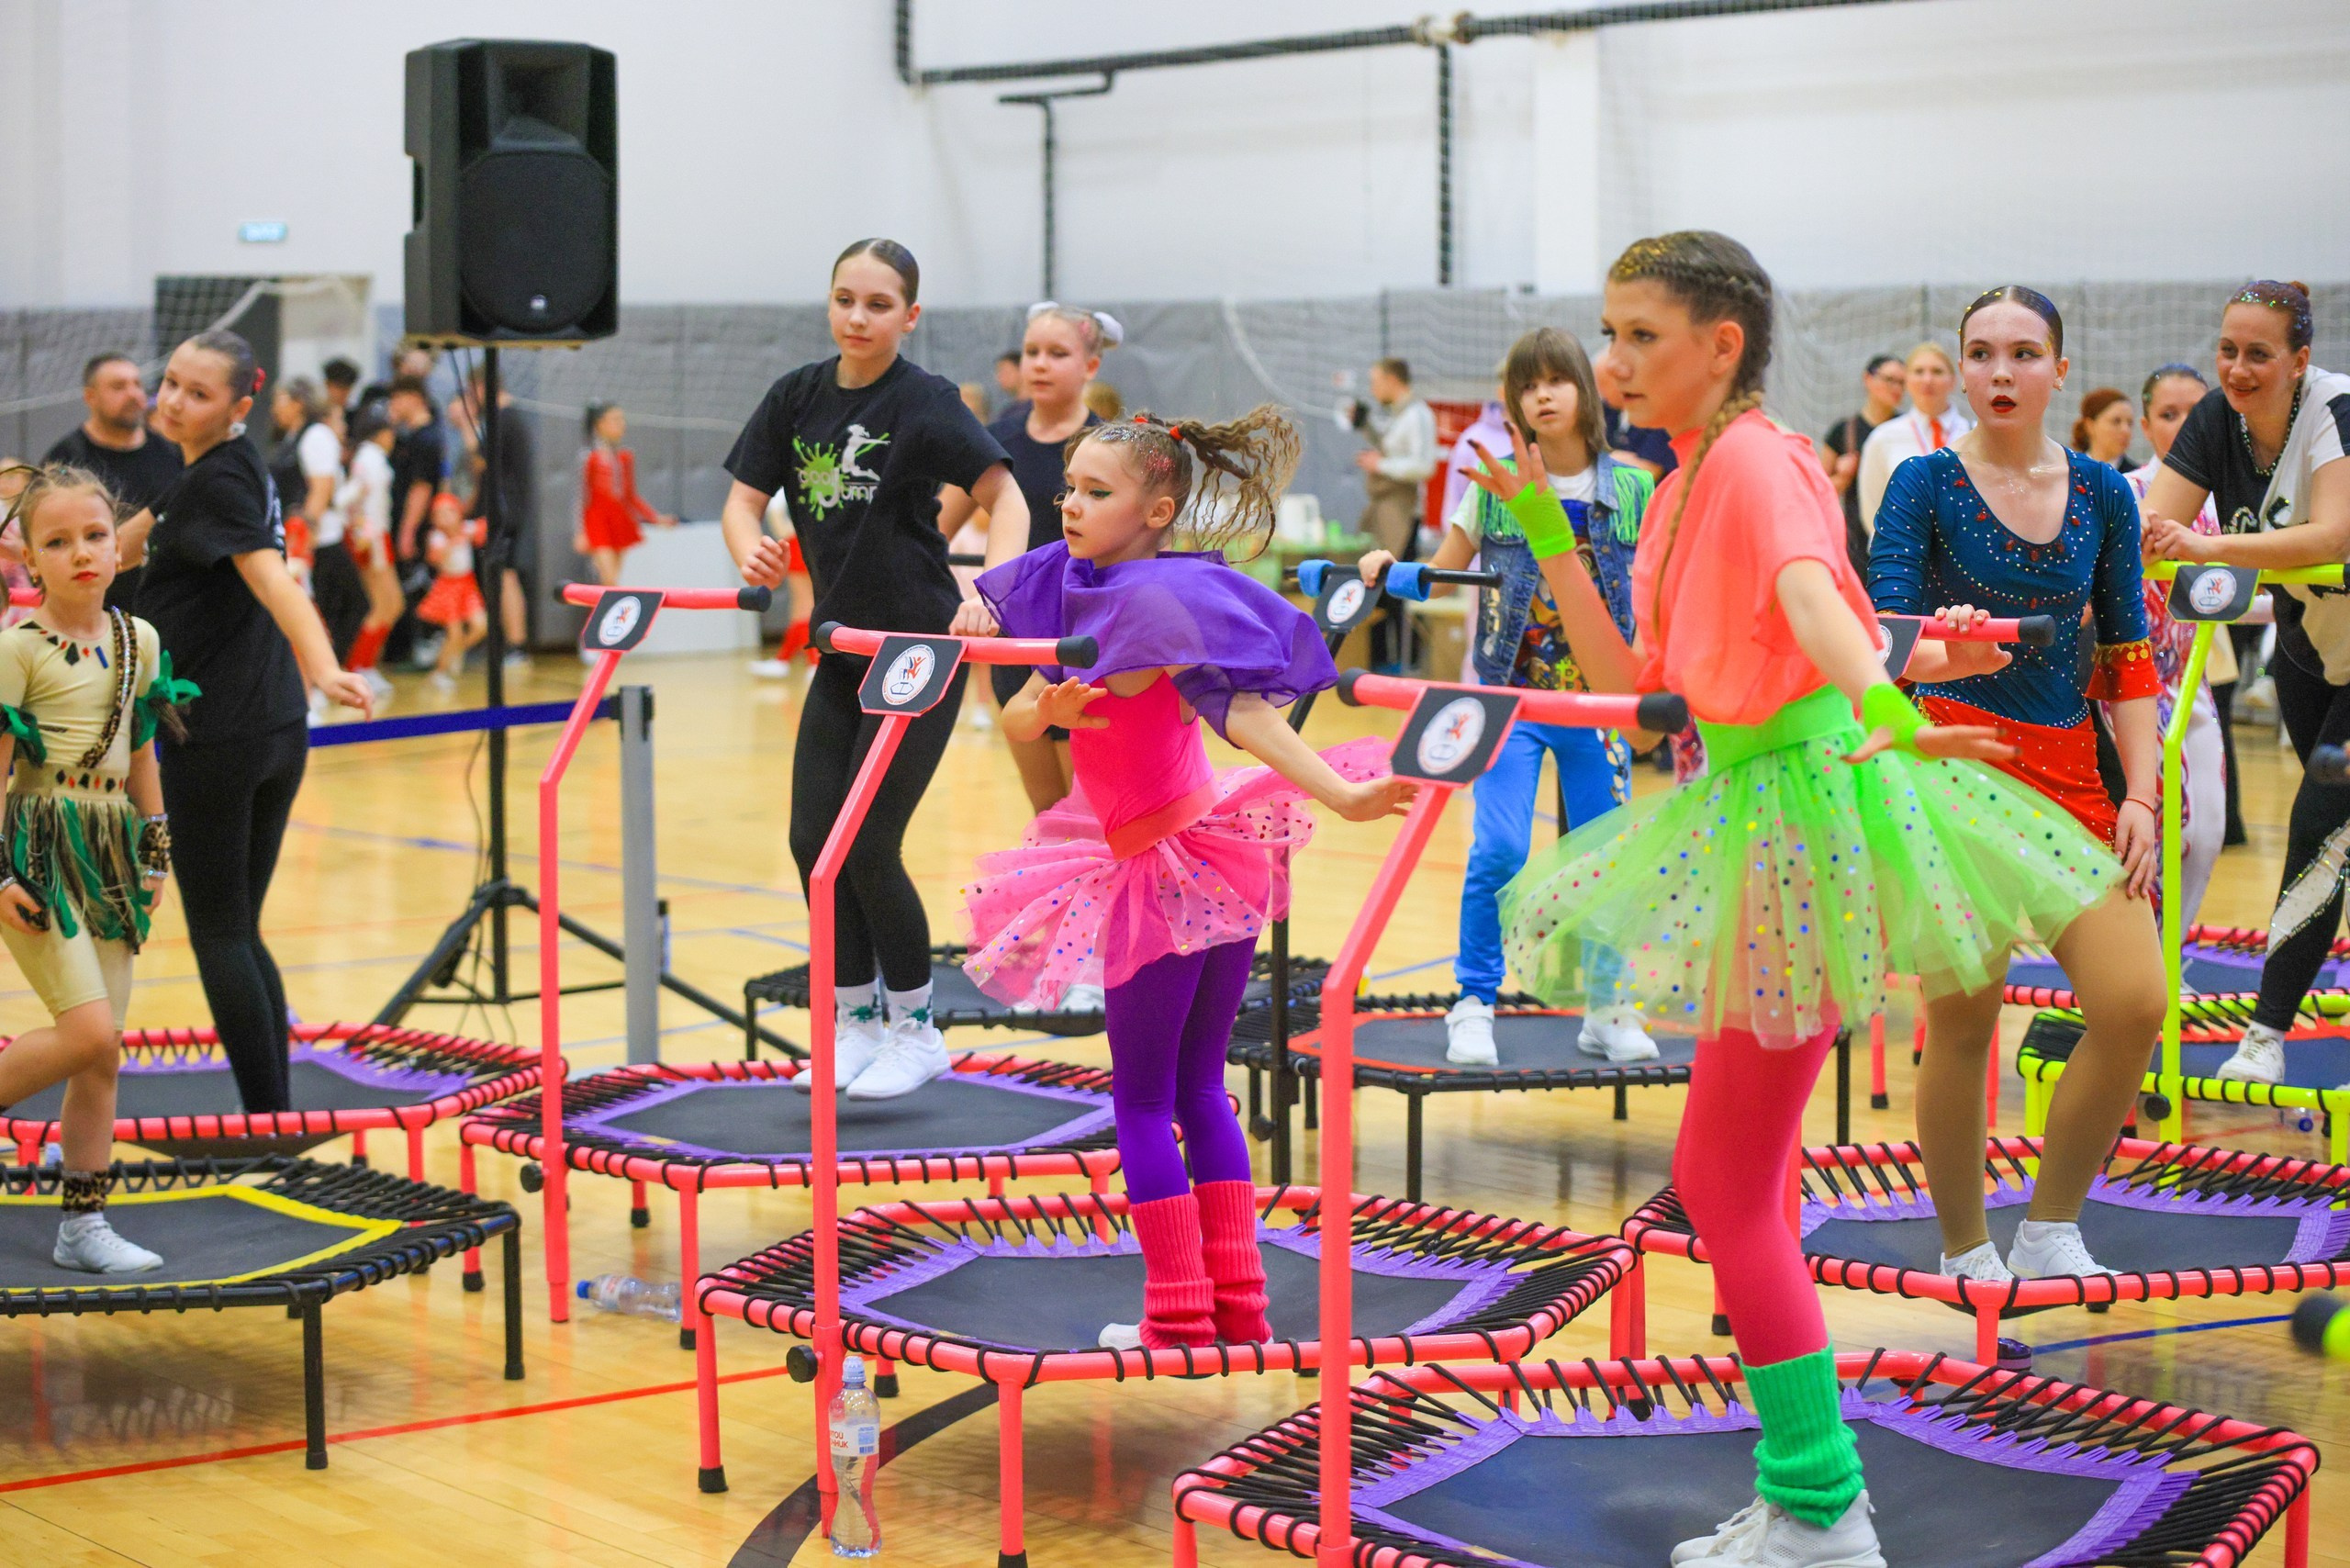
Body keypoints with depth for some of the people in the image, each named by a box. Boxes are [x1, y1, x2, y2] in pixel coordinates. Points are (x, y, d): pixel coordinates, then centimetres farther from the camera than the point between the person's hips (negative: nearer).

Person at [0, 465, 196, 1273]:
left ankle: (82, 1225, 15)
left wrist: (156, 852, 18)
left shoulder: (140, 641, 8)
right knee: (89, 1033, -18)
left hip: (110, 849, 6)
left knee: (102, 1054, 7)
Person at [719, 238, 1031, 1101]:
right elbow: (743, 498, 3)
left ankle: (916, 1030, 10)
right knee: (812, 839, 4)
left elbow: (1003, 495, -19)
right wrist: (753, 551, -20)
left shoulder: (926, 401, -12)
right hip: (842, 648, 6)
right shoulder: (798, 395, 3)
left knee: (868, 846, -7)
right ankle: (855, 1025, 19)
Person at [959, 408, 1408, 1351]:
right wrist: (1046, 706, -14)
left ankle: (1179, 1318, 8)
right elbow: (1015, 720, 8)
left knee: (1143, 1102, 3)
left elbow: (1244, 713, -30)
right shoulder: (1075, 589, 6)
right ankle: (1238, 1303, 18)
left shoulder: (1158, 601, -22)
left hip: (1170, 874, -9)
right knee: (1197, 1087, 14)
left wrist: (1344, 796, -39)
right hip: (1212, 853, 9)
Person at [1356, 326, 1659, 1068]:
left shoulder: (1630, 490, 3)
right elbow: (1442, 573, 6)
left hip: (1597, 699, 2)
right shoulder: (1495, 487, 1)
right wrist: (1390, 568, -13)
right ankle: (1474, 1005, 2)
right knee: (1498, 851, -12)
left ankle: (1607, 1009, 19)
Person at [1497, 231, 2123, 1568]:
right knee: (1748, 1182, 16)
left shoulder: (1755, 459, -15)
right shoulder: (1683, 488, 14)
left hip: (1807, 795, -10)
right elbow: (1630, 680, 16)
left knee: (1724, 1181, -7)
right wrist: (1549, 538, 12)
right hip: (1750, 805, 10)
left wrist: (1881, 701, -54)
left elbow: (1808, 588, -36)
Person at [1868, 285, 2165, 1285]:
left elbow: (2128, 658, 13)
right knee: (1962, 1021, -4)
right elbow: (1882, 628, -10)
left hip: (2068, 771, 4)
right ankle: (1965, 1255, 13)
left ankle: (2049, 1232, 9)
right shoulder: (1926, 483, -1)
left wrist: (2141, 796, 4)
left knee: (2135, 1005, -8)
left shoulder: (2102, 494, 10)